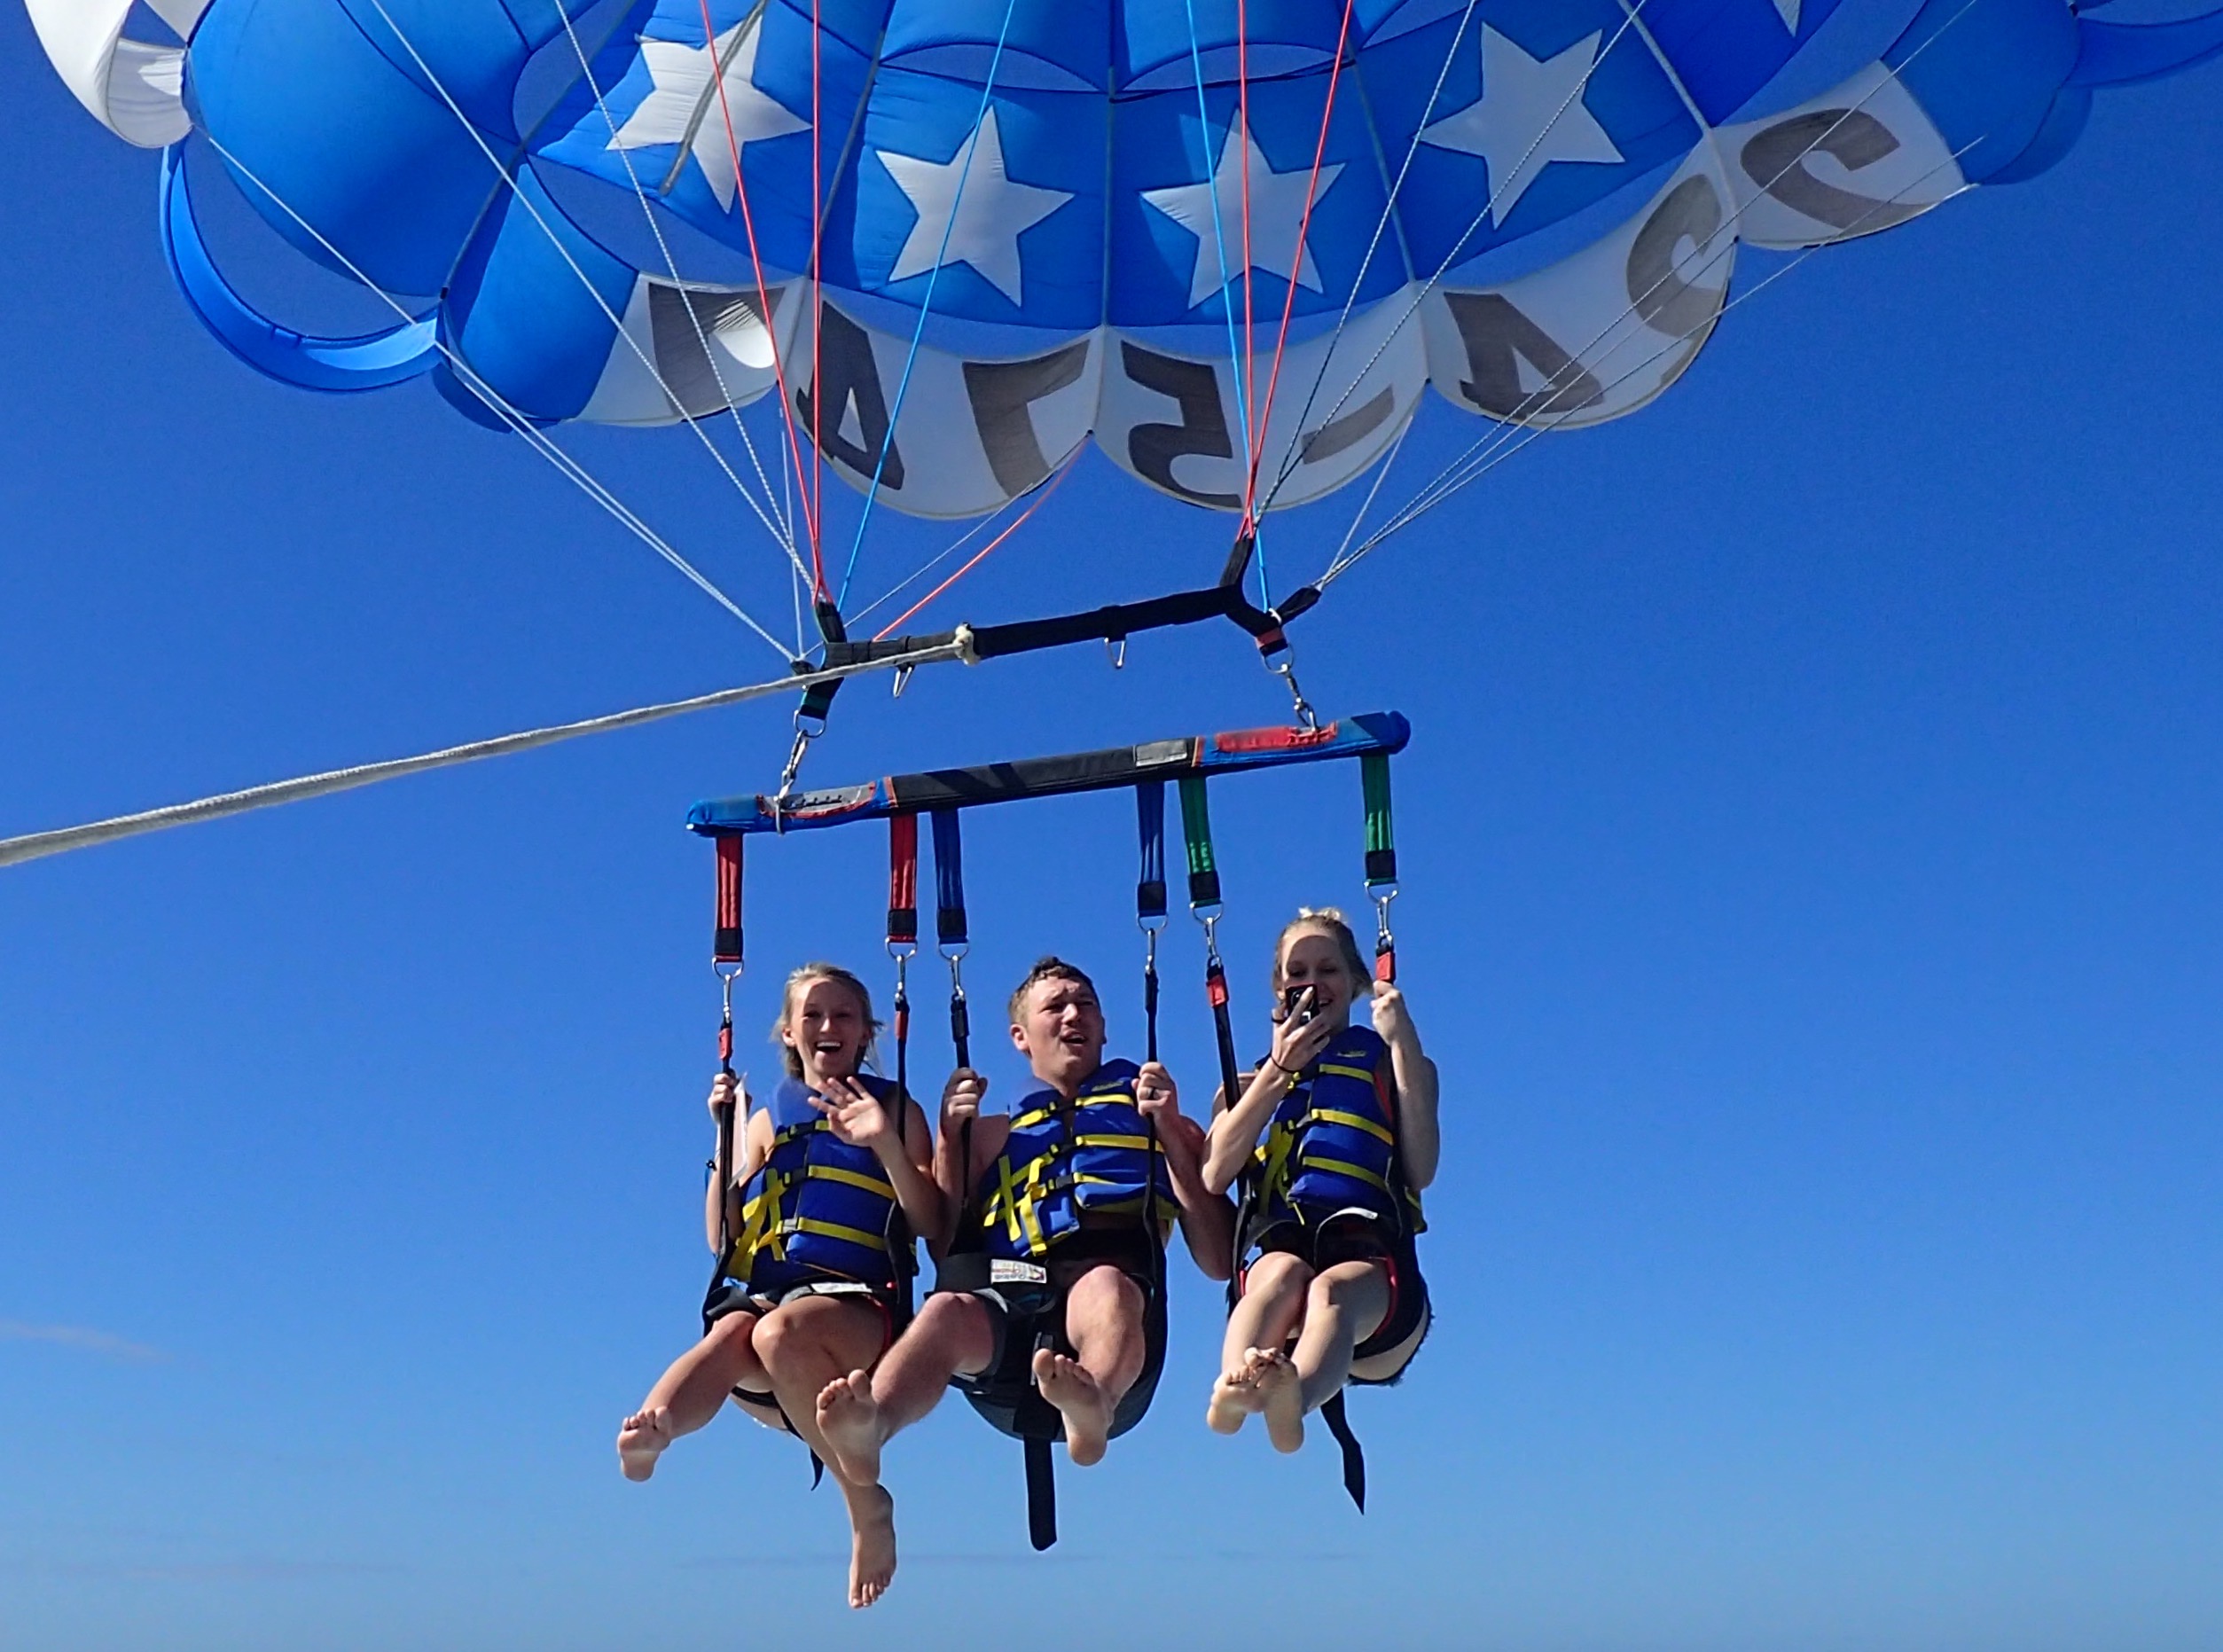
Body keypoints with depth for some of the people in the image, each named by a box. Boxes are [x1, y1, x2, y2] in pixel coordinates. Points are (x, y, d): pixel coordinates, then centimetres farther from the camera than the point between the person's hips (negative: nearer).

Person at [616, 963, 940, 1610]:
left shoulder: (896, 1110, 16)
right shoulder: (768, 1120, 22)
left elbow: (934, 1225, 4)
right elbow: (724, 1241, 15)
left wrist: (886, 1144, -8)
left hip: (860, 1301, -2)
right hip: (763, 1292, 2)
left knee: (782, 1331, -37)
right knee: (729, 1338, -34)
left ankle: (866, 1503, -24)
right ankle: (650, 1431, -65)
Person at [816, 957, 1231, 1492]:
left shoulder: (1163, 1126, 25)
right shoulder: (993, 1134, 30)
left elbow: (1219, 1262, 11)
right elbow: (947, 1254, 17)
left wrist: (1171, 1130, 5)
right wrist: (951, 1135, 12)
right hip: (1006, 1313, 1)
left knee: (1106, 1284, -36)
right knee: (948, 1308, -33)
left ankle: (1095, 1404, -67)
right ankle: (868, 1428, -60)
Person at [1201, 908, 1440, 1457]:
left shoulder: (1391, 1066, 27)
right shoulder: (1250, 1078, 31)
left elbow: (1421, 1169, 5)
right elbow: (1214, 1176, 8)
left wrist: (1403, 1044, 2)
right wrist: (1278, 1070, 4)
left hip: (1371, 1256, -1)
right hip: (1275, 1242, 1)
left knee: (1333, 1289, -39)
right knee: (1284, 1273, -37)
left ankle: (1292, 1400, -70)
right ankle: (1231, 1391, -67)